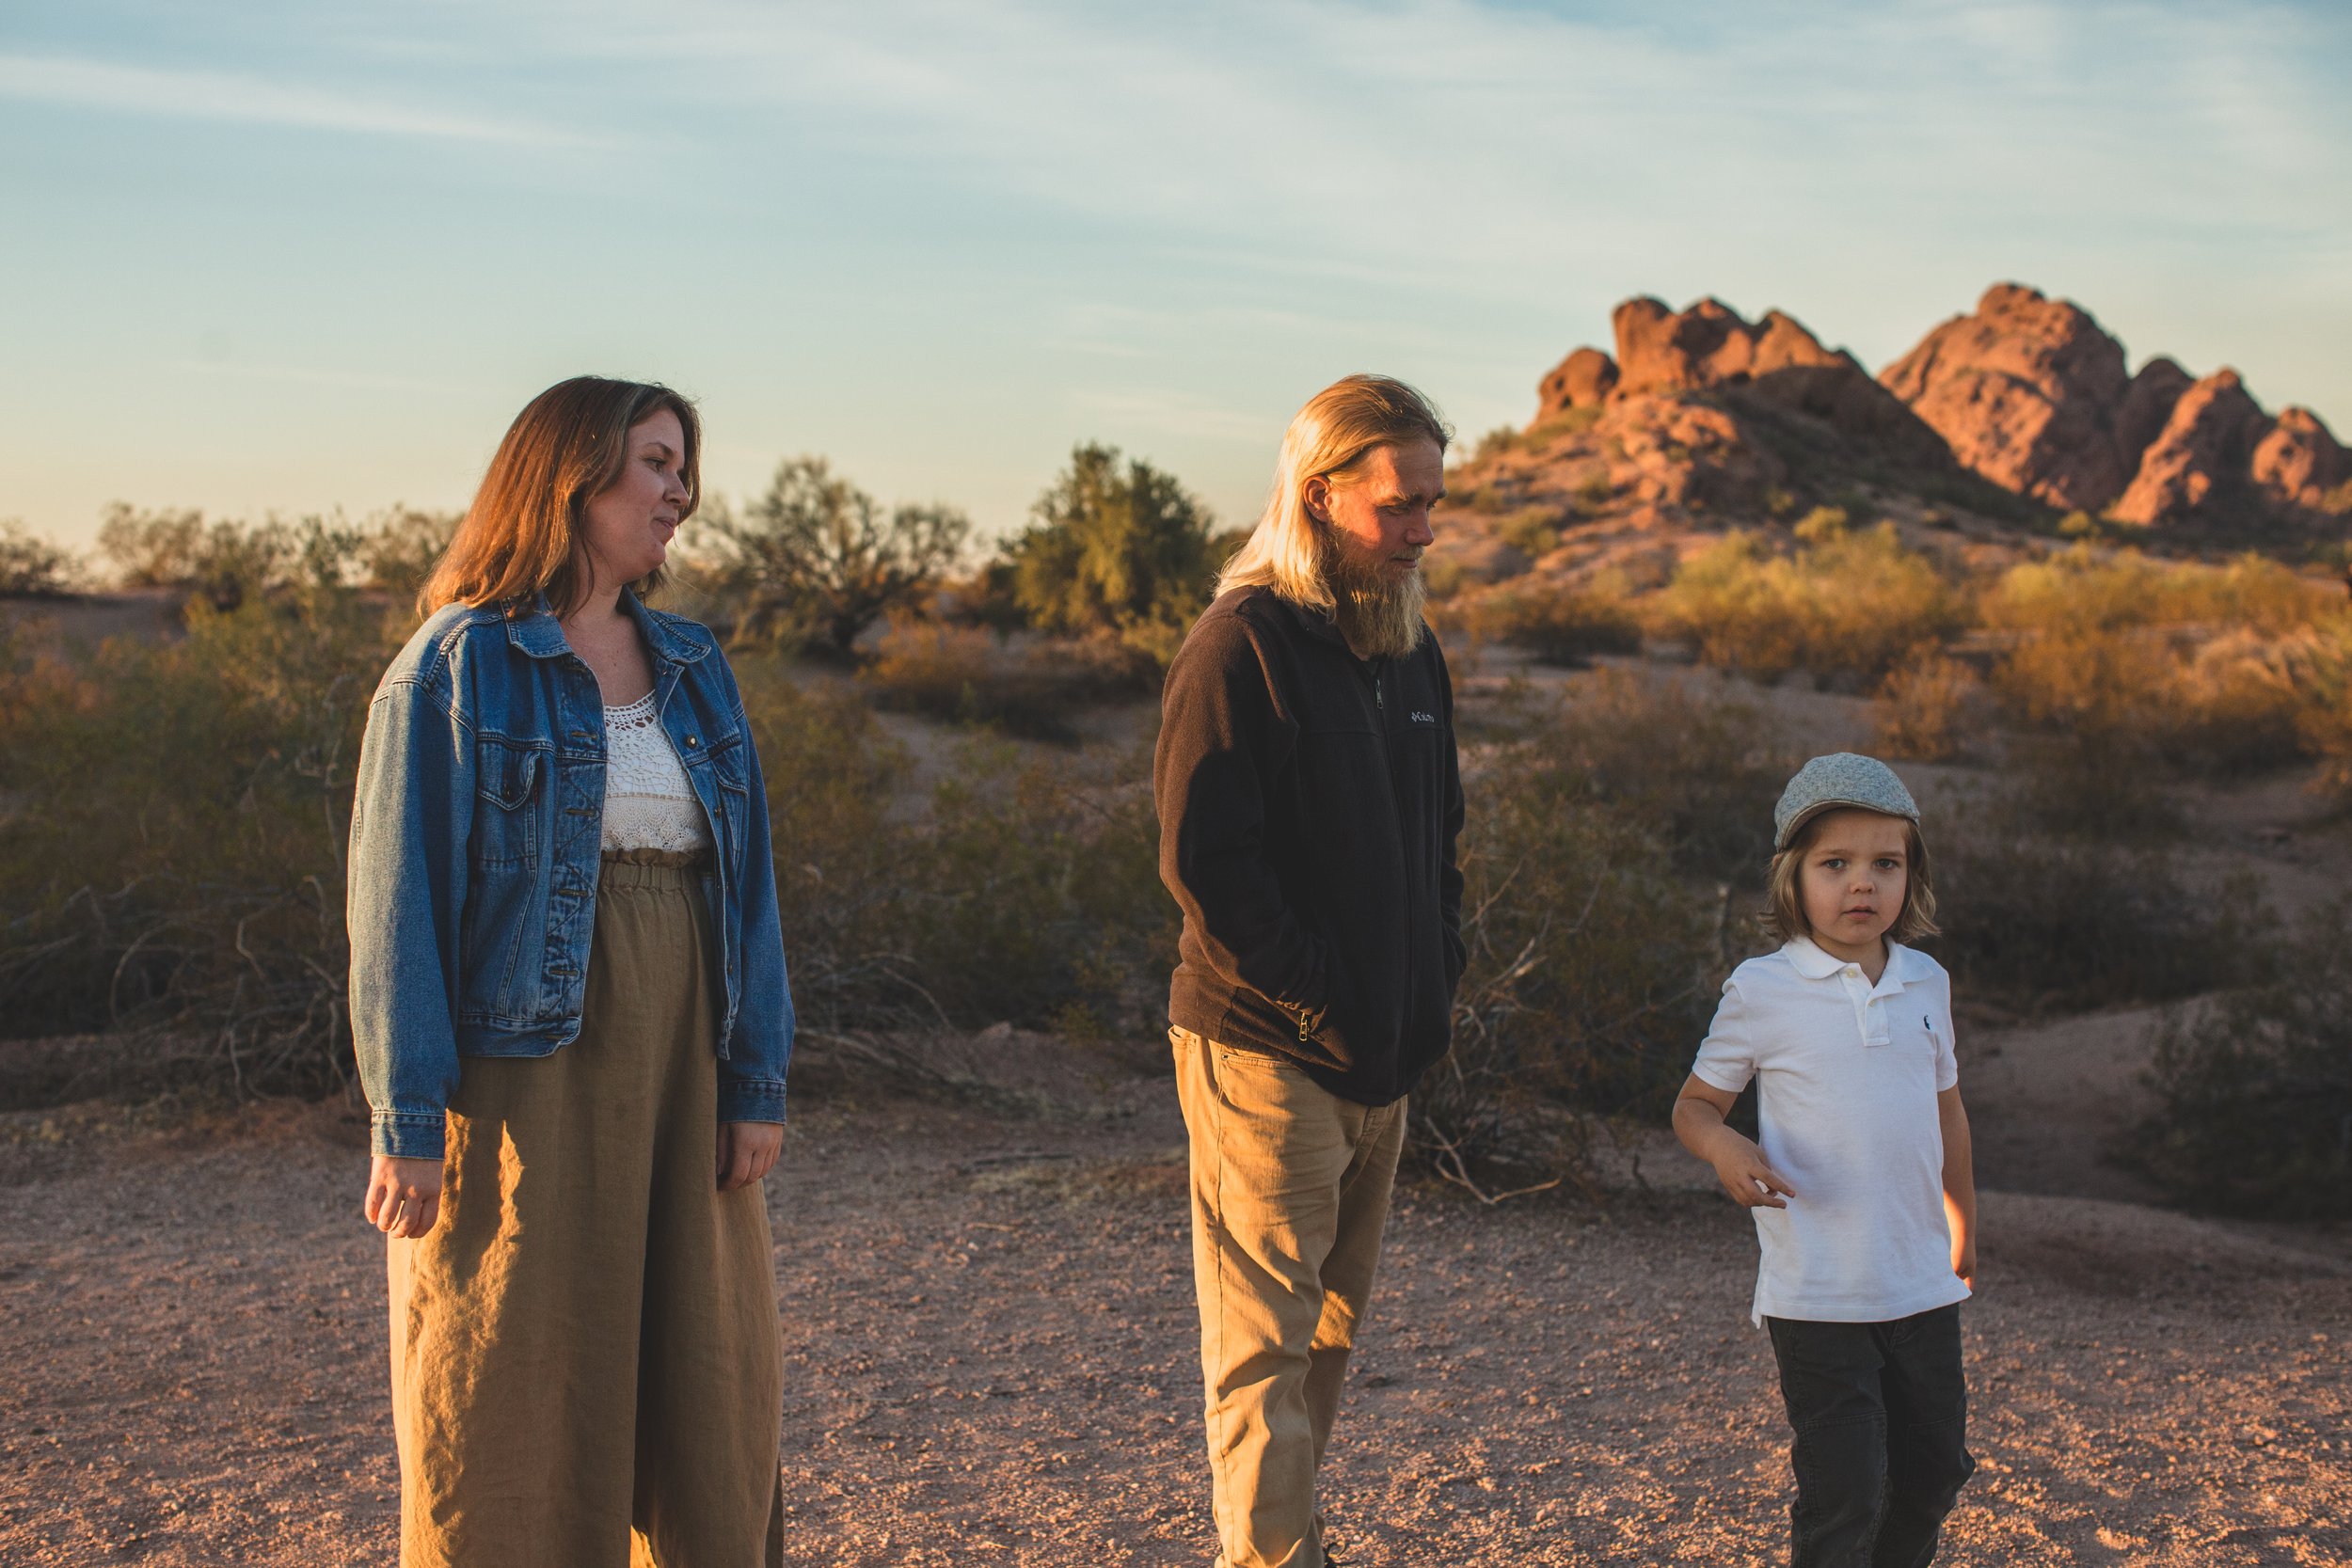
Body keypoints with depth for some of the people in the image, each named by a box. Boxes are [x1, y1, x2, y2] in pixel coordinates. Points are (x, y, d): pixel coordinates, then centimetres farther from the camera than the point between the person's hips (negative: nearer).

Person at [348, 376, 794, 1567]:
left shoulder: (690, 666, 12)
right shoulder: (456, 666, -5)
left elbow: (742, 877, 10)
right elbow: (398, 896, -8)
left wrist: (757, 1080, 2)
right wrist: (407, 1125, -13)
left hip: (677, 1081, 5)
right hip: (523, 1081, -5)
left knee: (706, 1380, 9)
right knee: (510, 1408, 2)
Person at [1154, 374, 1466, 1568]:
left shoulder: (1411, 648, 13)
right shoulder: (1240, 647, -13)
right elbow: (1204, 860, -18)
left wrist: (1436, 984, 8)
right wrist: (1320, 1000, -18)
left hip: (1382, 1059, 8)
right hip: (1264, 1051, -8)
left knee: (1331, 1328, 16)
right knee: (1264, 1345, -2)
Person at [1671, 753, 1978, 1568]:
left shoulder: (1925, 983, 5)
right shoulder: (1762, 991, -9)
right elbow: (1695, 1105, 0)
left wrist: (1963, 1224, 26)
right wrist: (1726, 1150, -22)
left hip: (1922, 1283, 5)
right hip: (1816, 1295, -5)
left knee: (1933, 1472, 17)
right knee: (1843, 1494, -7)